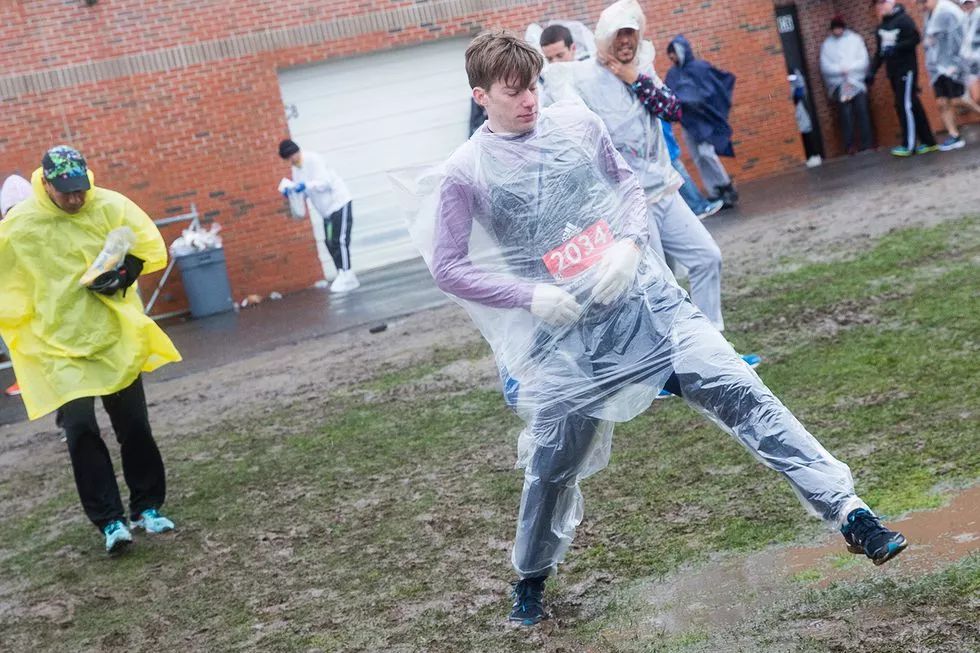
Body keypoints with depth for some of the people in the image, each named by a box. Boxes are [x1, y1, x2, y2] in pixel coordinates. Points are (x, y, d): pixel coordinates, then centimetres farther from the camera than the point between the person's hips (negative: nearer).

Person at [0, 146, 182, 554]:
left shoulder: (112, 207, -7)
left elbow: (151, 249, 0)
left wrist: (124, 271, -16)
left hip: (116, 337, 2)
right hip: (59, 347, -2)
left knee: (134, 425, 8)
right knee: (81, 430, -10)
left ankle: (147, 508, 24)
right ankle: (110, 521, -3)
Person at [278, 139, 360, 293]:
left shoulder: (314, 160, -18)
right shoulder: (296, 169, 8)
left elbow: (325, 182, -26)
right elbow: (304, 192, 8)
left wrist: (306, 186, -36)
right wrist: (291, 191, -11)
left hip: (339, 203, -9)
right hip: (327, 209, 9)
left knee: (340, 241, -13)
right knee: (330, 243, 6)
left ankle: (346, 277, -13)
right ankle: (344, 275, 10)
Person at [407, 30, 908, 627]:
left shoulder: (575, 122, 6)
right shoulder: (464, 174, -2)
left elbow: (629, 185, 16)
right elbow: (447, 268, -1)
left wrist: (629, 245, -5)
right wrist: (531, 295, -11)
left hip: (647, 297, 2)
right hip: (566, 333, -2)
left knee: (740, 392, -9)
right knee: (552, 465, 8)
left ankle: (849, 513, -8)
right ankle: (532, 579, 33)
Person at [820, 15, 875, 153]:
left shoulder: (855, 39, 8)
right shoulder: (827, 45, 8)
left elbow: (864, 61, 1)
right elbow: (825, 67, -2)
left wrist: (849, 68, -11)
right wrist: (841, 70, -14)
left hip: (857, 82, 0)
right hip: (839, 85, 0)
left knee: (862, 110, -9)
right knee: (846, 114, -9)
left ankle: (867, 143, -7)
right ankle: (850, 145, -8)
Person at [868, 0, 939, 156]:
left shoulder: (903, 19, -8)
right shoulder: (881, 27, 16)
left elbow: (915, 38, -19)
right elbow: (879, 52, 19)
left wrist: (895, 48, -25)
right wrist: (872, 72, 10)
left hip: (906, 69, -8)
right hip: (893, 72, 8)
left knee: (906, 105, -10)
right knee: (913, 105, 9)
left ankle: (909, 145, -7)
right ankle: (928, 142, 13)